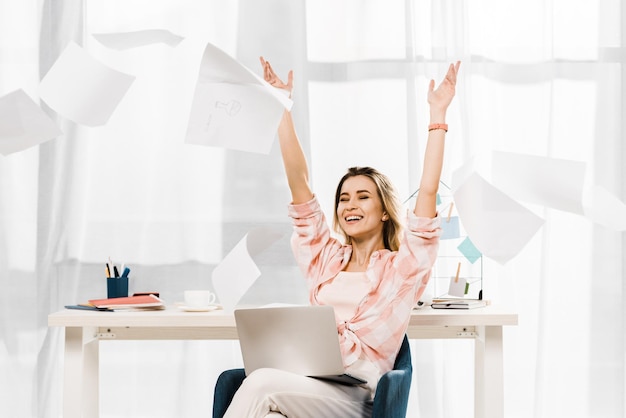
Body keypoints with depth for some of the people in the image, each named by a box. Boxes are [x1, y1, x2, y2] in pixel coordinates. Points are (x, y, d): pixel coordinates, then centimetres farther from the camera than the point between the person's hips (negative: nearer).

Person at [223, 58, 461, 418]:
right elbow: (299, 183, 19)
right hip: (308, 381, 4)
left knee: (264, 385, -33)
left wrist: (438, 113, 1)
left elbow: (428, 191, 2)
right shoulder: (326, 259, 24)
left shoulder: (403, 266, 12)